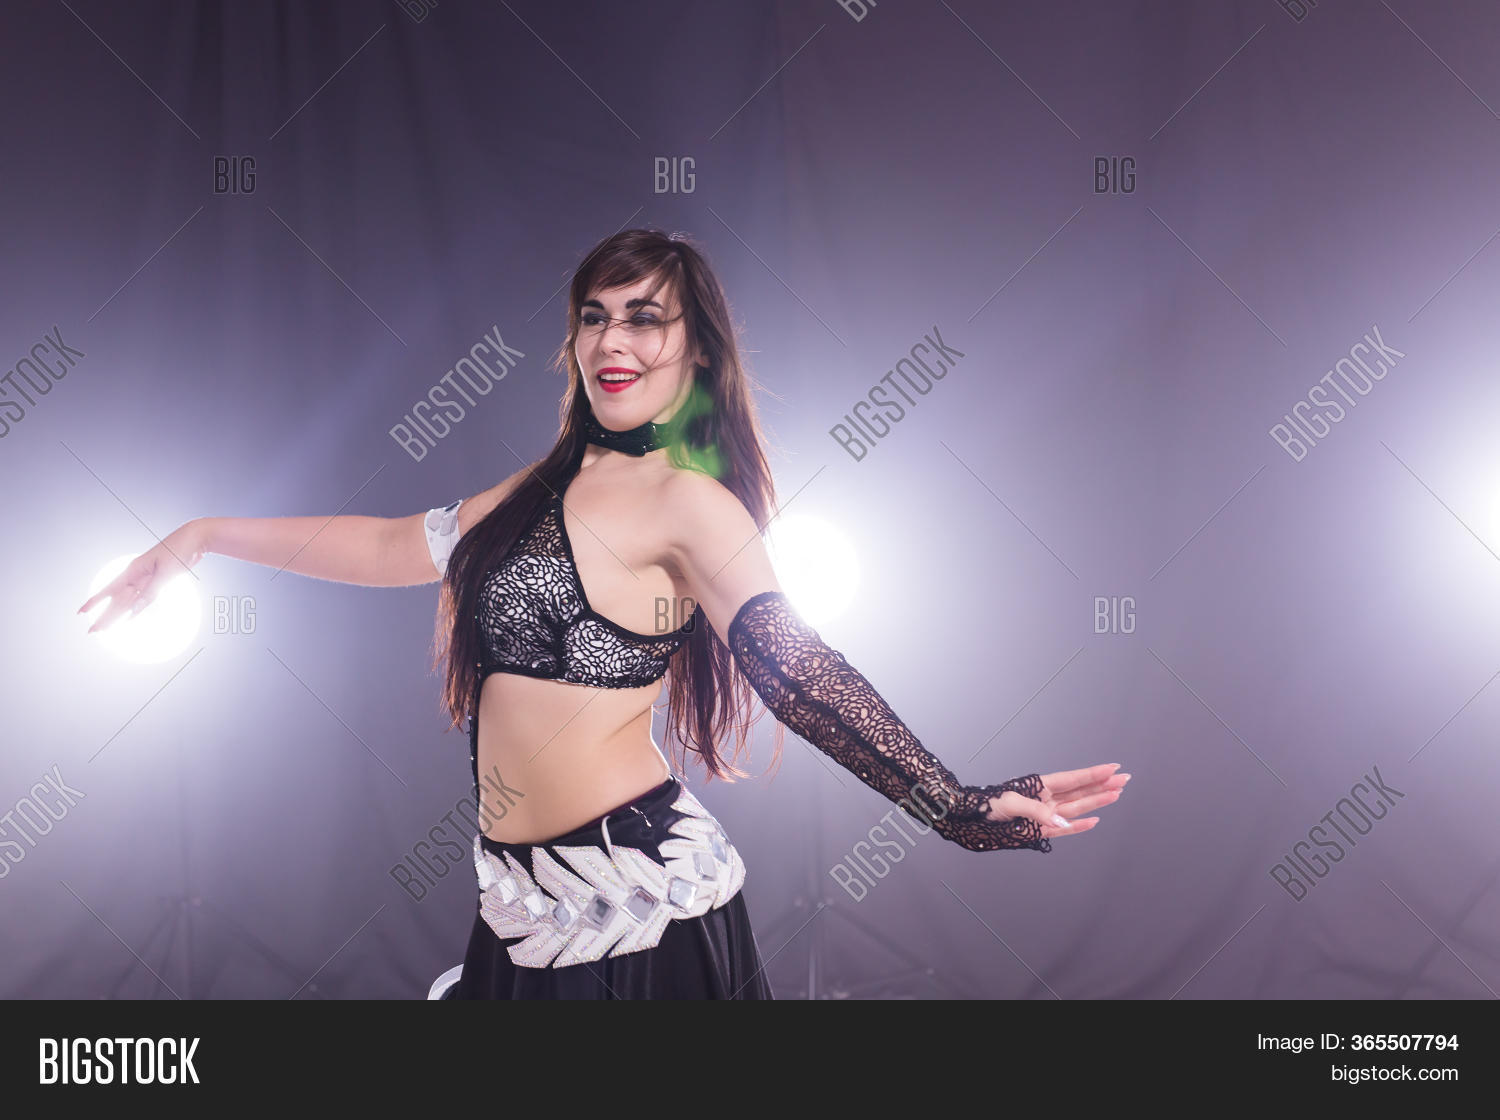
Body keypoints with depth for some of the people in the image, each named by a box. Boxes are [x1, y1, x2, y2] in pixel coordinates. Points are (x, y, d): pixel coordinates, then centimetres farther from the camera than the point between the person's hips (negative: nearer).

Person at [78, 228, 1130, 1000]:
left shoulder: (686, 502, -12)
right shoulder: (545, 487, 11)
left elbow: (791, 662, -23)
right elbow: (393, 547, 20)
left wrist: (957, 807, -36)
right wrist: (207, 533, 24)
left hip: (634, 896, -7)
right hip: (525, 906, 8)